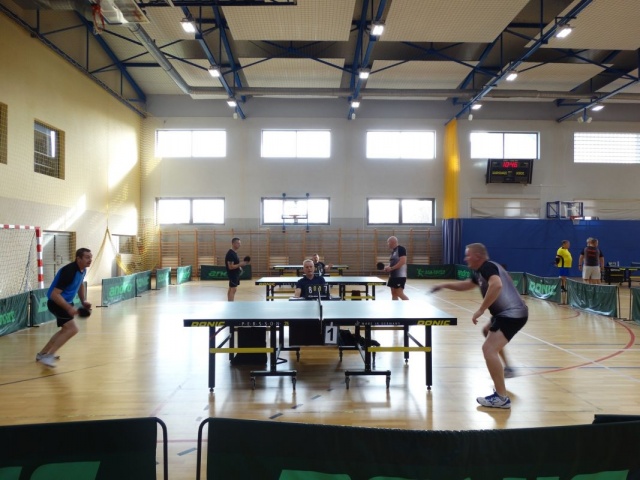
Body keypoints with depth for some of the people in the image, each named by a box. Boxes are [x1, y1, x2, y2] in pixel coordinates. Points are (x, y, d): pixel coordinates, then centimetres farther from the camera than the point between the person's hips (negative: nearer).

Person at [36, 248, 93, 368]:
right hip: (56, 303, -10)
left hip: (66, 302, 10)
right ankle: (48, 356, -11)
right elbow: (54, 295, -30)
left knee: (66, 330, 22)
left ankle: (42, 353, 35)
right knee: (73, 329, -19)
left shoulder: (82, 270, -1)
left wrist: (83, 301, 9)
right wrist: (69, 308, -35)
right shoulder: (68, 271, -29)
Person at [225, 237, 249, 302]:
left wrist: (241, 264, 8)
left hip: (235, 274, 10)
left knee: (231, 289, 14)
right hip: (233, 274, -10)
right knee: (233, 289, -12)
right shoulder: (230, 254, -20)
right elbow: (231, 267, -24)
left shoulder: (234, 252, 11)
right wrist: (240, 264, -23)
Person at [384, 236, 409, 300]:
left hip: (400, 276, -9)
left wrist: (391, 268, -21)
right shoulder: (393, 251, 16)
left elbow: (402, 262, -22)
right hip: (393, 276, 9)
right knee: (394, 293, 8)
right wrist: (388, 268, 4)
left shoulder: (401, 249, -12)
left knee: (399, 293, -12)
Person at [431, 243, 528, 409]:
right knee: (488, 333, 36)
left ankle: (502, 398, -19)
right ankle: (501, 372, 54)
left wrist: (480, 310, -31)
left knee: (489, 349, -21)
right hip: (507, 313, 11)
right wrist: (445, 285, 26)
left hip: (513, 314, -11)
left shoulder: (487, 267, -14)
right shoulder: (480, 272, 16)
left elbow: (497, 285, -35)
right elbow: (465, 285, 34)